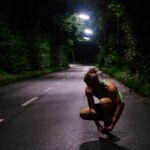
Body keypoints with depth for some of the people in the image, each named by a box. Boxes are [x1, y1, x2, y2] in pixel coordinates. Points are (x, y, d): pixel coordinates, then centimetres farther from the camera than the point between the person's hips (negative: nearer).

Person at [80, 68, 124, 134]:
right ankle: (107, 118, 3)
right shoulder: (88, 90, -19)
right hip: (105, 107, 5)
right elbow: (91, 107, -18)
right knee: (83, 113, -16)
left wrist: (112, 125, -35)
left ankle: (107, 123, -14)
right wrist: (98, 125, -24)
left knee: (103, 101, -39)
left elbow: (120, 106, -34)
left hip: (115, 108, -5)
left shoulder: (109, 87, -33)